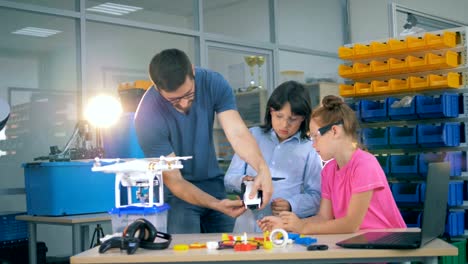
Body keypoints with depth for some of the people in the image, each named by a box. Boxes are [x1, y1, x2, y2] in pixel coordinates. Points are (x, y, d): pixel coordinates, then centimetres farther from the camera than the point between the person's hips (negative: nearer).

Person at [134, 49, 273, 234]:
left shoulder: (213, 83, -16)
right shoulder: (147, 117, -26)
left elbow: (237, 132, -24)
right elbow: (174, 180, -22)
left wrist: (262, 168, -42)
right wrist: (215, 204, -34)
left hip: (213, 184, 4)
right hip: (177, 193, -4)